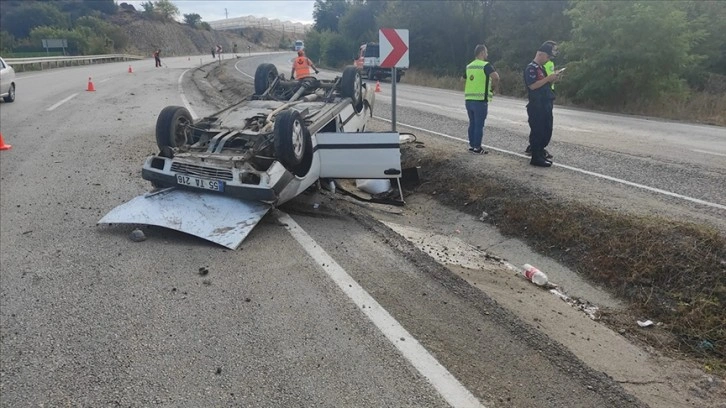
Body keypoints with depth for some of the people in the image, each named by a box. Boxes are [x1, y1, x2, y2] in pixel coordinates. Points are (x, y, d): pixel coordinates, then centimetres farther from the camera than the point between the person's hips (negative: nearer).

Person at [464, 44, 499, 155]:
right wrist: (491, 84, -1)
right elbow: (496, 77, -23)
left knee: (472, 124, 14)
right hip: (480, 100, -7)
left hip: (468, 99, 7)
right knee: (479, 125, -1)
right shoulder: (486, 65, -9)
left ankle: (471, 145, 18)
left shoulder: (469, 66, 13)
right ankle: (477, 148, 2)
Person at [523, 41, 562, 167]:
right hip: (536, 106, -9)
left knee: (547, 131, 12)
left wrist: (552, 79, 7)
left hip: (545, 105, 10)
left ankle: (540, 153, 22)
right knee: (537, 131, -6)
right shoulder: (531, 68, -11)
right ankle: (536, 158, 0)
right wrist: (548, 78, -19)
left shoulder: (541, 68, 18)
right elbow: (532, 85, -21)